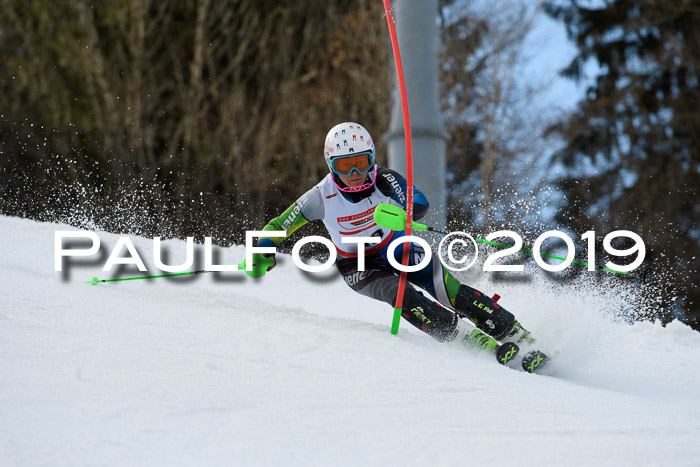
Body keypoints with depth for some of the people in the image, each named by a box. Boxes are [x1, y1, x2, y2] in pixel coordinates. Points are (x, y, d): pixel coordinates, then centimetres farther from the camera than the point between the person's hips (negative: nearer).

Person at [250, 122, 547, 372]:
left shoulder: (384, 180, -21)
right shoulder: (322, 197, -21)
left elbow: (419, 205, -33)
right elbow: (277, 226, -13)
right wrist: (262, 254, -31)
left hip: (398, 248, 1)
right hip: (360, 267, -1)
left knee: (449, 291, -20)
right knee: (397, 293, -31)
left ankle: (520, 338, -13)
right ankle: (476, 341, -32)